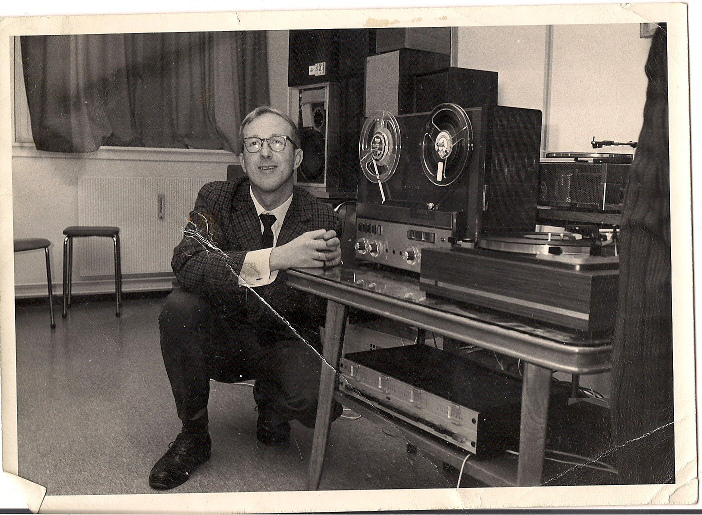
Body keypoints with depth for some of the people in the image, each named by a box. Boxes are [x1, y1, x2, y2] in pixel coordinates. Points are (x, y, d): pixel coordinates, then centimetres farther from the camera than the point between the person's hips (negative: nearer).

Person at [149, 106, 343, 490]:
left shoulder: (321, 218, -5)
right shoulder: (216, 199, -6)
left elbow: (328, 311, -1)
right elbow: (186, 265, -27)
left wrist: (330, 266, -25)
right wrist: (276, 259, -39)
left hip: (285, 345, 0)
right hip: (222, 338, 0)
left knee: (321, 402, -28)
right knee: (178, 307, -29)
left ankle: (270, 401, 13)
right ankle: (193, 436, -7)